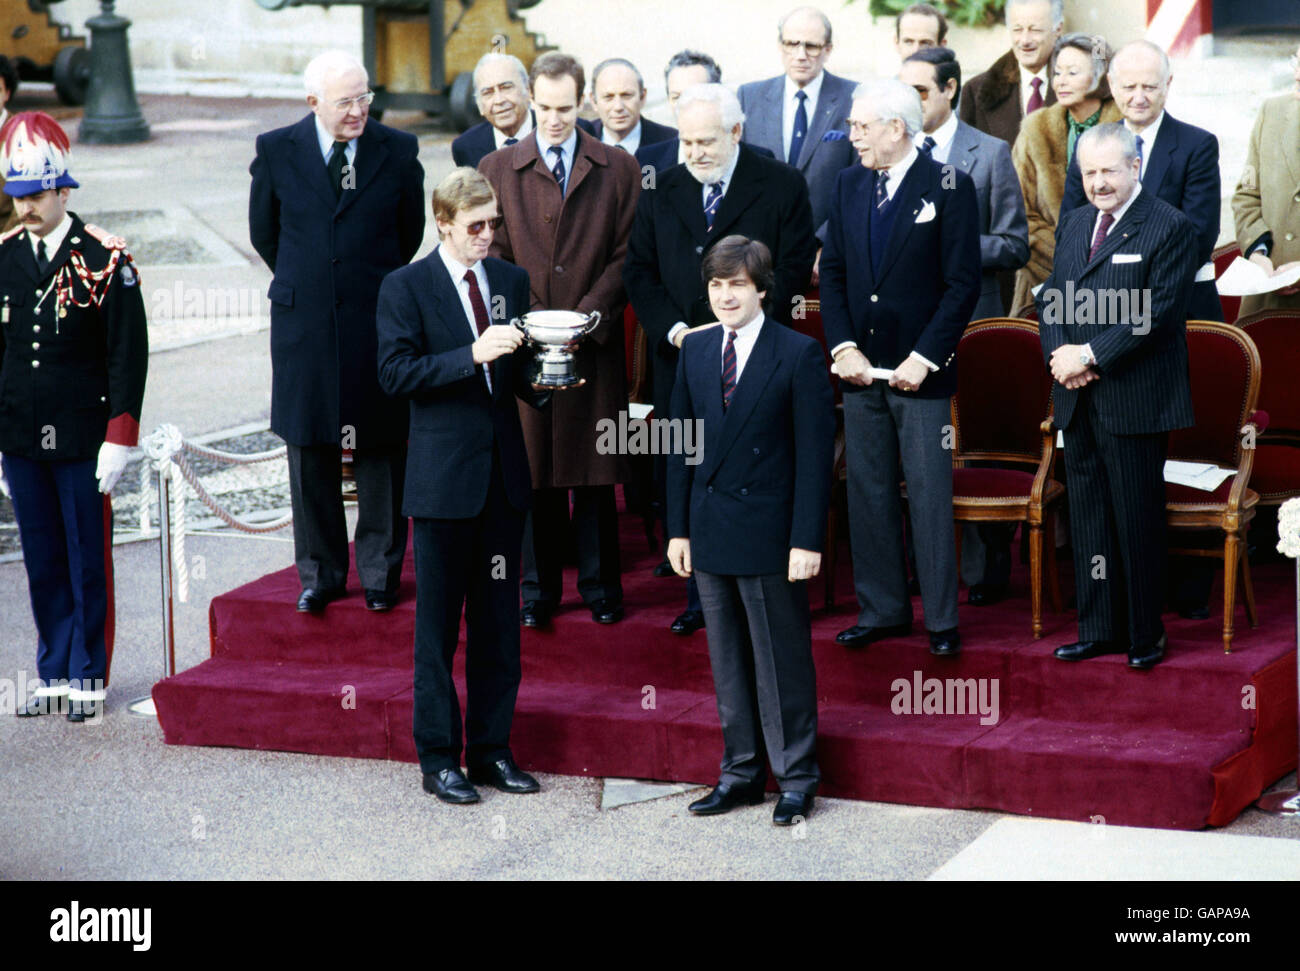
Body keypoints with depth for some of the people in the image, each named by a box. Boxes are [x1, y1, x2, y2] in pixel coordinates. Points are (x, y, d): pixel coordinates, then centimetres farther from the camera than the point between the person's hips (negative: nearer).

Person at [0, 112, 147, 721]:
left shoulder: (105, 261, -8)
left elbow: (128, 356, -7)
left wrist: (118, 441, -11)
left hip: (82, 441, -4)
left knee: (88, 560, 4)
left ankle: (89, 678, 14)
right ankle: (54, 676, 18)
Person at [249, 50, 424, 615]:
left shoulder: (397, 152, -1)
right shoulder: (276, 151, -1)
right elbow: (264, 232, 12)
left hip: (377, 321, -1)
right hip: (304, 324, 1)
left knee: (381, 449, 5)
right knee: (309, 452, 7)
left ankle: (380, 573, 17)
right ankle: (320, 573, 19)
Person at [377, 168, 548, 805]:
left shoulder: (512, 281, 11)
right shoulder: (405, 287, -4)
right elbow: (395, 373, -13)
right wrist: (471, 355, -23)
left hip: (503, 472, 5)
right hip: (443, 477, -5)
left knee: (499, 621, 9)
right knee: (438, 624, 2)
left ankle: (491, 748, 18)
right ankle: (438, 758, 10)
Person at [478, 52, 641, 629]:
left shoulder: (618, 169, 6)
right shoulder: (498, 169, 7)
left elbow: (626, 255, 2)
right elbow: (493, 253, 4)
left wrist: (587, 314, -11)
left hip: (594, 341, 0)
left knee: (594, 470, 4)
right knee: (533, 469, 4)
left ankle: (600, 586, 14)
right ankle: (539, 587, 13)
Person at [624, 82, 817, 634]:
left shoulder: (781, 188, 0)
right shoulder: (661, 194, 11)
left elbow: (792, 269, -5)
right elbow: (639, 272, 9)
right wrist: (675, 329, -9)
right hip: (681, 360, 4)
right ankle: (700, 596, 15)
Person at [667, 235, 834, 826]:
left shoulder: (798, 355, -8)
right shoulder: (695, 351, 8)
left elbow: (814, 454, -9)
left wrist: (807, 539, -13)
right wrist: (679, 528, 7)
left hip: (770, 533, -5)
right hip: (711, 531, 5)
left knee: (781, 659, 1)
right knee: (727, 660, 13)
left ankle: (795, 779, 12)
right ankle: (741, 773, 23)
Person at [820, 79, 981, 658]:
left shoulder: (948, 187, -6)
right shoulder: (849, 186, 10)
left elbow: (963, 283, -9)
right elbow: (832, 273, 11)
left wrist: (924, 357, -13)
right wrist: (843, 347, -2)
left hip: (920, 370, -5)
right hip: (860, 367, 5)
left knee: (929, 495, -1)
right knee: (868, 493, 9)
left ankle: (941, 619, 6)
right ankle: (881, 610, 19)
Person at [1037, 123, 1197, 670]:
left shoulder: (1169, 228, -8)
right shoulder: (1074, 224, 15)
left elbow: (1158, 312, -15)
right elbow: (1050, 298, 15)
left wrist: (1090, 355, -16)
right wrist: (1059, 353, -5)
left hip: (1135, 399, -7)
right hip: (1078, 399, 7)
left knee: (1138, 522, -1)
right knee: (1088, 519, 11)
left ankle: (1145, 635, 10)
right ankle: (1098, 629, 19)